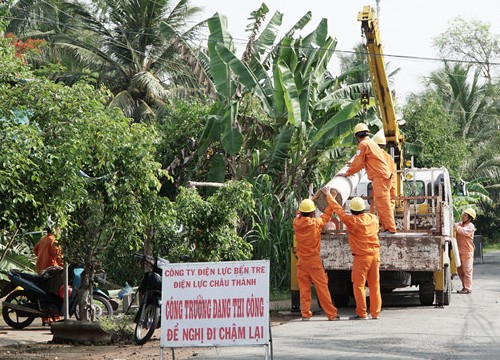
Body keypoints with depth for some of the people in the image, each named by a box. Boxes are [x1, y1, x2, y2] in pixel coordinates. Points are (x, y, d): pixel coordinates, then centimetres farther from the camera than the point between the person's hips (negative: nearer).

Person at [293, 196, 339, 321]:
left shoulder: (296, 223, -3)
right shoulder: (315, 223, -11)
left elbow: (299, 214, 20)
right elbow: (326, 216, 7)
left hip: (301, 260, 4)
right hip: (314, 259, -4)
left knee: (304, 287, 8)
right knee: (322, 287, -1)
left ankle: (305, 313, 7)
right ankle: (331, 314, 2)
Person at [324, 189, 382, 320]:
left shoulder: (351, 221, -12)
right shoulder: (373, 218, 4)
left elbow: (338, 209, -4)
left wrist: (329, 196, 9)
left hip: (361, 256, -6)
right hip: (375, 254, 6)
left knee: (359, 285, 0)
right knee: (374, 285, 9)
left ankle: (361, 313, -1)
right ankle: (375, 312, 12)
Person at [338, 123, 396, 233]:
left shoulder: (363, 144, -8)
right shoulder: (371, 143, 22)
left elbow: (358, 163, -7)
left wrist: (347, 173, 4)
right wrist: (353, 165, 45)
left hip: (379, 177, -10)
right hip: (384, 176, 10)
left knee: (383, 204, -10)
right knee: (381, 203, 13)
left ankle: (390, 228, -13)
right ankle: (387, 226, 13)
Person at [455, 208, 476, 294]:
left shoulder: (470, 226, -9)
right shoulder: (460, 224, 12)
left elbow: (463, 231, -26)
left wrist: (455, 226, -26)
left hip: (467, 252, -7)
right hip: (459, 251, 7)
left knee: (467, 270, -4)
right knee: (460, 270, 11)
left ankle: (467, 288, -2)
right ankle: (464, 287, 20)